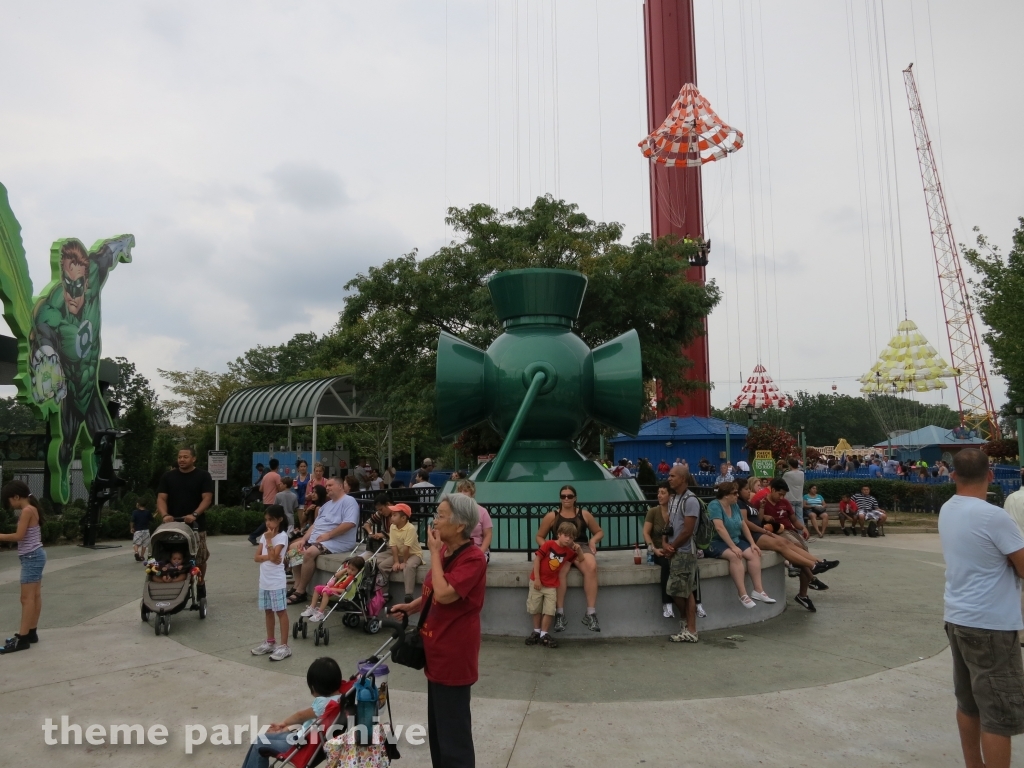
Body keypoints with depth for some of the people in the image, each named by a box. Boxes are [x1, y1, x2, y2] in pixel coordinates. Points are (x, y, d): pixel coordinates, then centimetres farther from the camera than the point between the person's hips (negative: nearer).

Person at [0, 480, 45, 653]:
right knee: (35, 595, 12)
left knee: (27, 597, -9)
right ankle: (31, 632, 18)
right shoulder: (31, 509, 13)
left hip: (32, 557, -10)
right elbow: (25, 535, 13)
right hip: (34, 556, 10)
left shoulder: (27, 510, -15)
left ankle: (22, 638, -8)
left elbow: (19, 536, -17)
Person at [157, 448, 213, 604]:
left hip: (196, 526, -2)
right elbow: (161, 498, 3)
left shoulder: (203, 476, 2)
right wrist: (164, 515, -17)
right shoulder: (168, 477, 9)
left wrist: (194, 514, -22)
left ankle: (200, 585, 22)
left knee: (200, 559, 2)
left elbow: (207, 498, -6)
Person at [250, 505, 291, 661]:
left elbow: (274, 558, -21)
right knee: (268, 611, 16)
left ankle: (284, 646, 0)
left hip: (277, 581, -7)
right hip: (264, 580, 7)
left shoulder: (282, 536, -12)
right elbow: (256, 557, 4)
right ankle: (270, 642, 27)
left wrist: (269, 540, -17)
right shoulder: (265, 536, 9)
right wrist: (268, 556, -14)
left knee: (281, 612, -2)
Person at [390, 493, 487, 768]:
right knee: (438, 722, 21)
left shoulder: (473, 558, -22)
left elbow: (444, 594, -31)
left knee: (453, 725, 3)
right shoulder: (445, 550, 5)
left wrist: (434, 552, -23)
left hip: (455, 652, -9)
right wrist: (411, 607, 3)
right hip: (438, 648, 9)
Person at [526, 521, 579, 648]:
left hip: (552, 585, 3)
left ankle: (544, 635, 7)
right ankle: (536, 631, 25)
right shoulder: (549, 544, -14)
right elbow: (537, 558, -14)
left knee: (549, 611, -4)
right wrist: (537, 579, -15)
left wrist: (579, 549, -8)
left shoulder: (568, 551, 1)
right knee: (535, 609, 8)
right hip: (537, 582, -3)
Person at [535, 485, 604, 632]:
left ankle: (590, 613, -29)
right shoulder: (552, 516, 10)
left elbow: (599, 532, 23)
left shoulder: (584, 514, 14)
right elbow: (539, 537, 16)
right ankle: (559, 613, -31)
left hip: (581, 547, 1)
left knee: (591, 568, -34)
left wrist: (593, 540, 0)